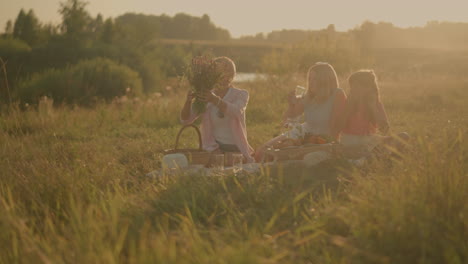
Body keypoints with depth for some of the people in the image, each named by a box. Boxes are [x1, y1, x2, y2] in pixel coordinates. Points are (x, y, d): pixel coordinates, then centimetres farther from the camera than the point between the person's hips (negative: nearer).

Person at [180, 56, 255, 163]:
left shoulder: (241, 95, 0)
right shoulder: (206, 98, 5)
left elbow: (236, 112, -23)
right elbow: (185, 120, -5)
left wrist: (215, 100, -41)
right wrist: (188, 101, -25)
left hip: (237, 150, -1)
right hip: (214, 150, 1)